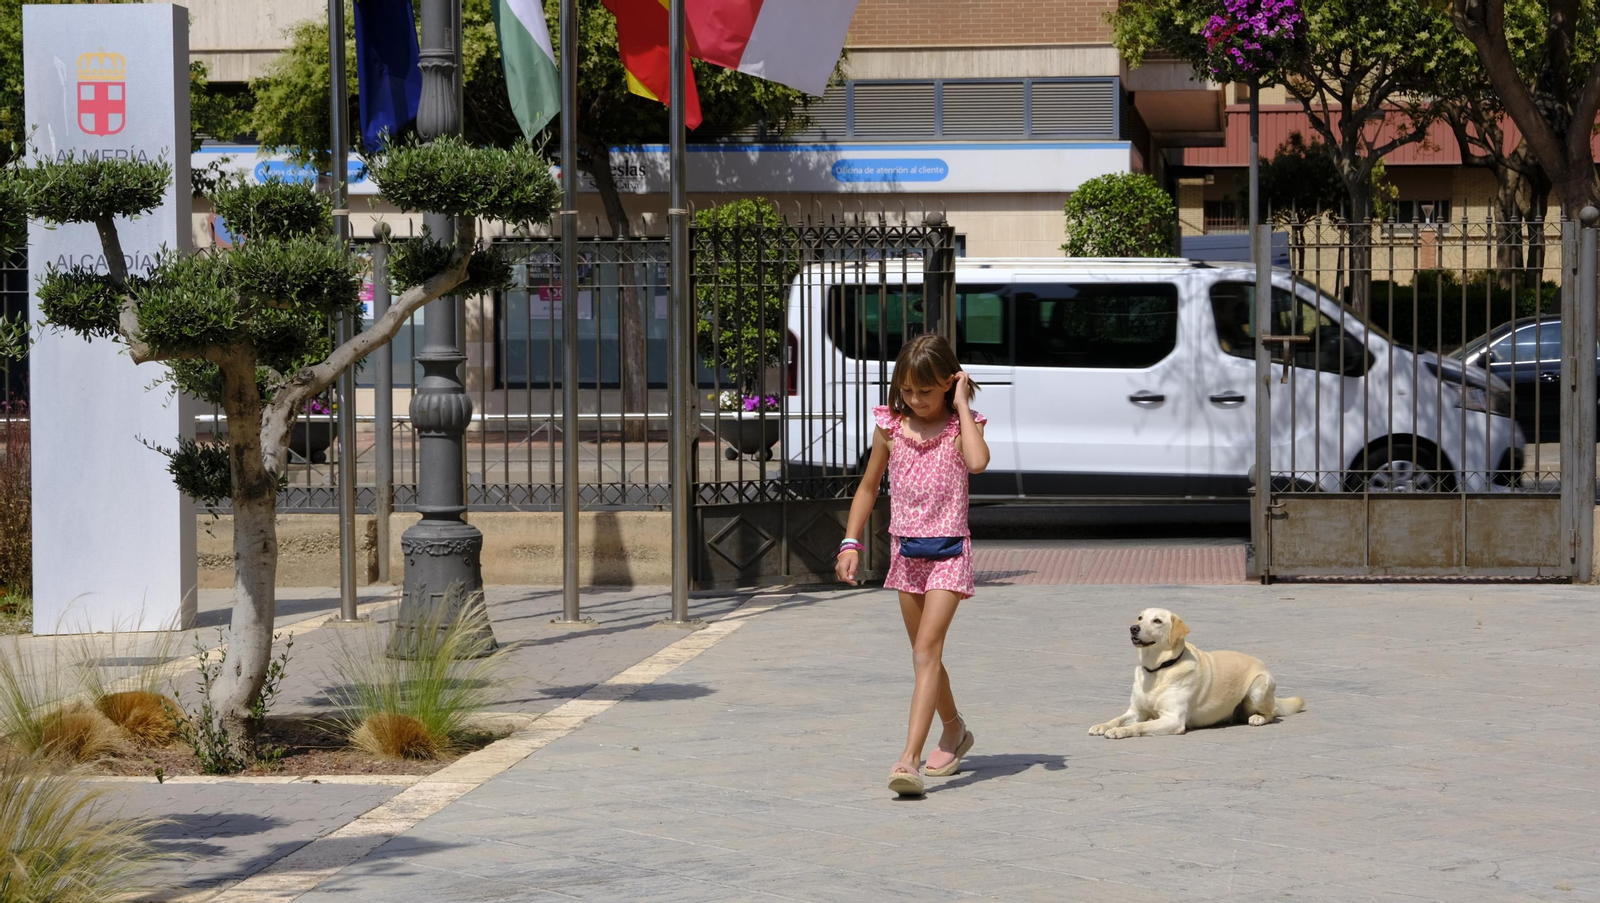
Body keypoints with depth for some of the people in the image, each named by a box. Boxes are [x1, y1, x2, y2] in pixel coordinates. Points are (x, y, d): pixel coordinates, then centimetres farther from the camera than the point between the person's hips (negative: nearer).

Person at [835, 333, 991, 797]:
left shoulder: (960, 425, -6)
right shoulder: (891, 427, 3)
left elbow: (977, 462, -29)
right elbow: (868, 487, 13)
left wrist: (962, 406, -19)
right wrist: (851, 542, 4)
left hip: (948, 550, -5)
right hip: (905, 550, 5)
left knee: (926, 652, -16)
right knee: (926, 654, 17)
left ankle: (909, 759, -24)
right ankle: (954, 731, 40)